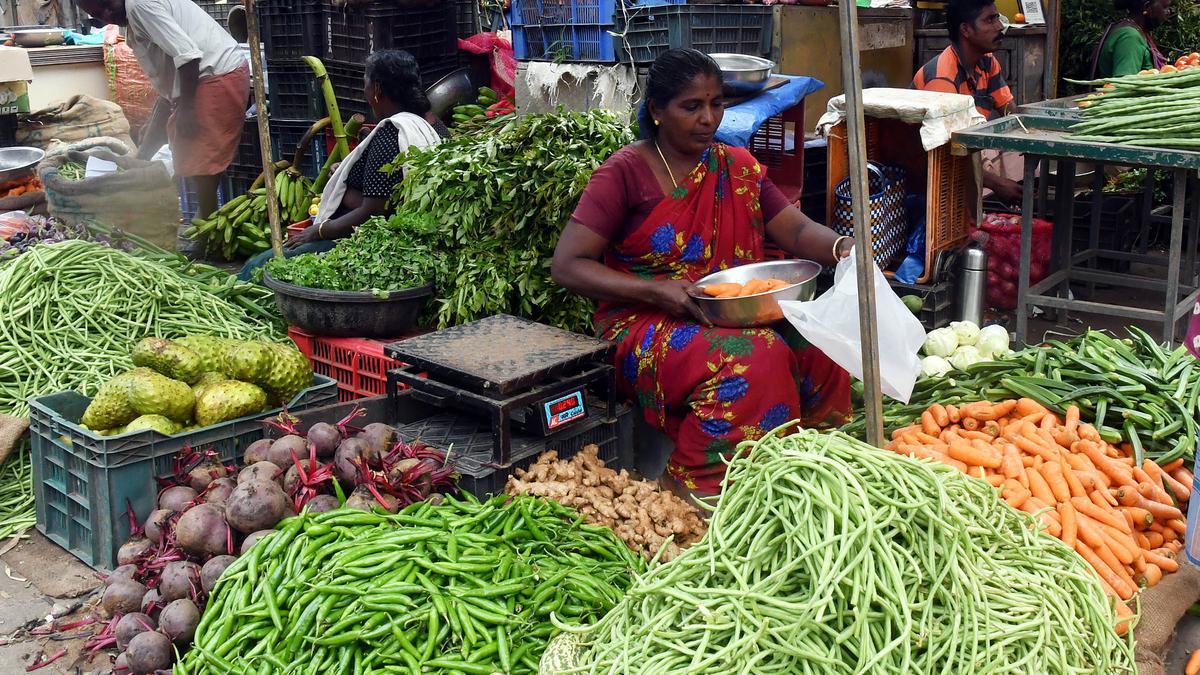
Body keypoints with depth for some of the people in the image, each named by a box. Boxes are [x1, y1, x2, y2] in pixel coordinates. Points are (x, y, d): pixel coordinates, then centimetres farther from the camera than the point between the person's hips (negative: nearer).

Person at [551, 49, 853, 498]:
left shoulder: (738, 167, 12)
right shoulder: (624, 174, -5)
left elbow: (797, 231, 6)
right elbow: (567, 266, -11)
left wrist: (842, 248, -17)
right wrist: (656, 291, -21)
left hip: (734, 315, 5)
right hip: (646, 325, -5)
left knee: (819, 349, -22)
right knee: (753, 359, -32)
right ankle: (702, 489, -17)